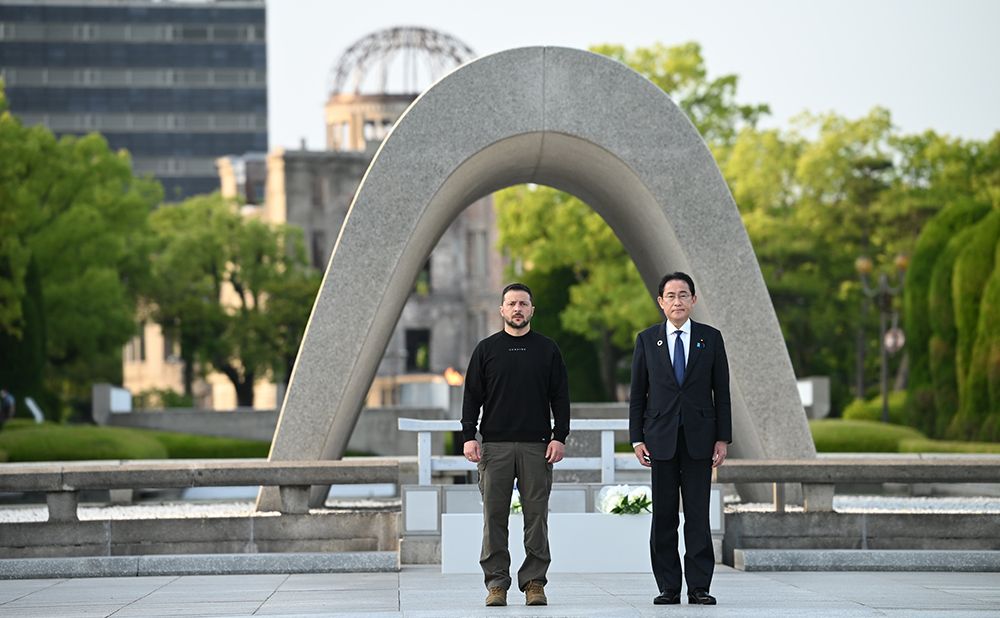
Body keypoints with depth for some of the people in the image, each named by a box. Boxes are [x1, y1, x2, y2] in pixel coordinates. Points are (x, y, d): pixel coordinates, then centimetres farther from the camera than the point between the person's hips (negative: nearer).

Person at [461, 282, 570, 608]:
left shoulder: (547, 349, 9)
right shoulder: (486, 349, 8)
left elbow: (560, 397, 7)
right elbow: (472, 396, 7)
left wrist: (559, 437, -2)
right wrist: (469, 437, -3)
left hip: (537, 446, 0)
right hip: (495, 446, 0)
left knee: (536, 516, -1)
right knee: (494, 517, -1)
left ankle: (534, 582, 5)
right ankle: (496, 583, 4)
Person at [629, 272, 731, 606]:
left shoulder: (711, 338, 5)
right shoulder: (647, 339, 6)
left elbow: (722, 391, 5)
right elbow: (637, 393, 7)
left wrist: (723, 438, 0)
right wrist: (637, 438, 0)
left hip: (698, 437, 0)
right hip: (660, 438, 0)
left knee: (698, 516, -1)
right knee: (663, 517, 1)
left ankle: (699, 587, 2)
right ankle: (668, 587, 5)